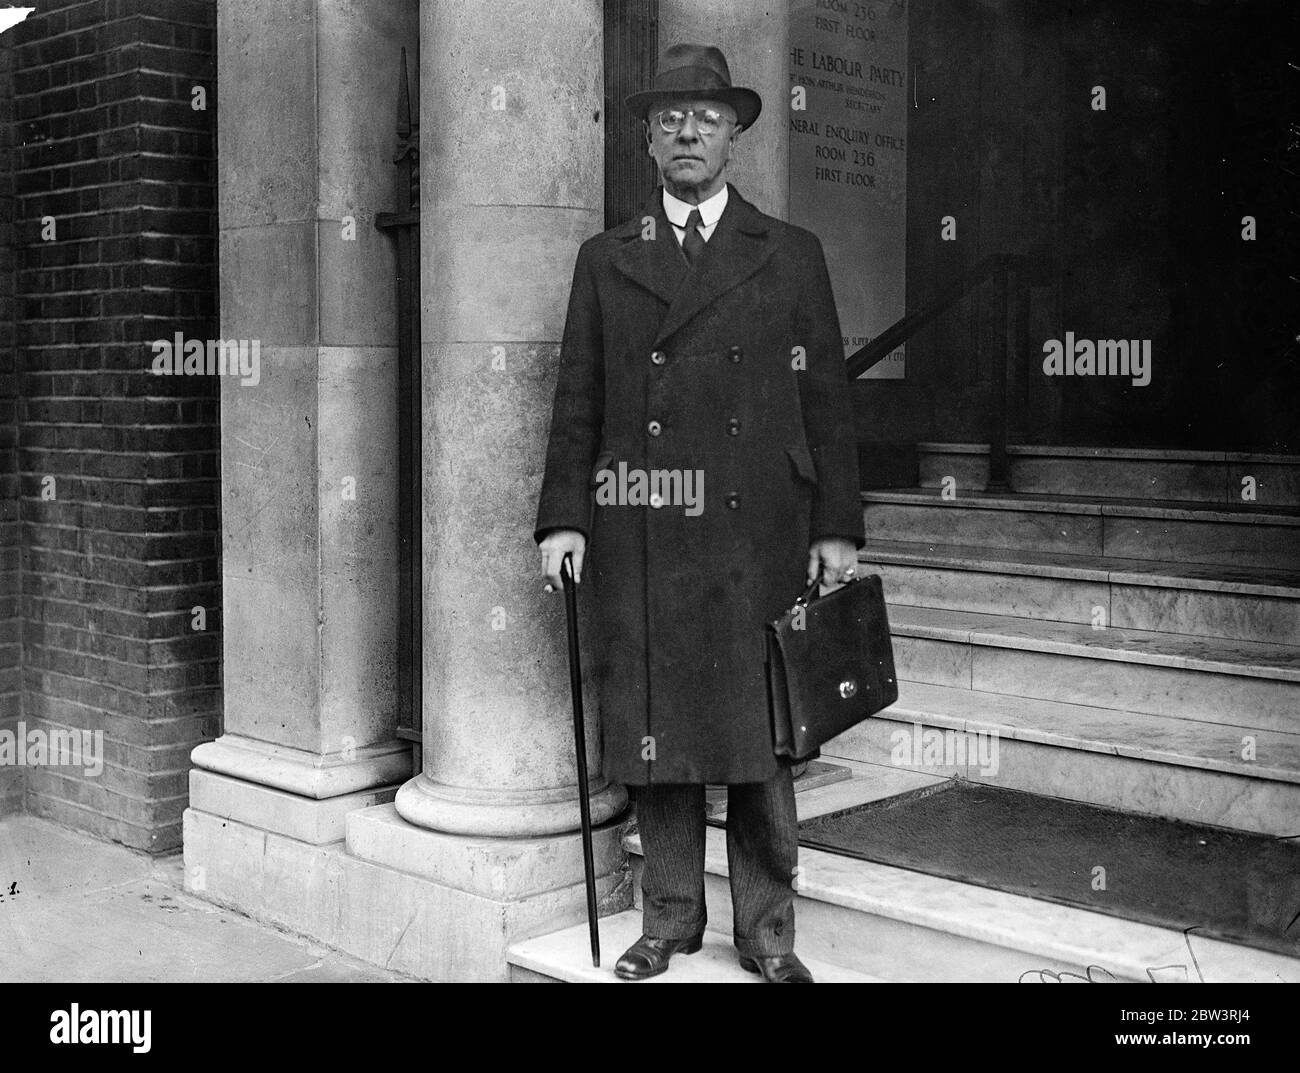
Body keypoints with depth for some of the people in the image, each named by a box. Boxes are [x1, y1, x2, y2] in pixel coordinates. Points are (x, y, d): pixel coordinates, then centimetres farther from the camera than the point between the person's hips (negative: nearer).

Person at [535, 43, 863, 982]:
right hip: (640, 542, 1)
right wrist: (563, 519, 0)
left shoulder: (791, 255, 10)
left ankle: (767, 928, 15)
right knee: (655, 728, 6)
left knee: (760, 732, 3)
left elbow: (827, 402, 6)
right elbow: (578, 401, 9)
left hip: (756, 538, -1)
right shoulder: (606, 261, 13)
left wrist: (837, 527, -1)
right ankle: (670, 917, 19)